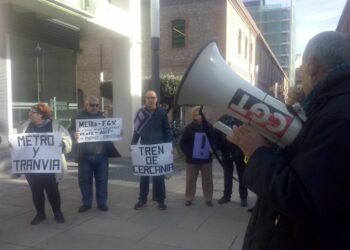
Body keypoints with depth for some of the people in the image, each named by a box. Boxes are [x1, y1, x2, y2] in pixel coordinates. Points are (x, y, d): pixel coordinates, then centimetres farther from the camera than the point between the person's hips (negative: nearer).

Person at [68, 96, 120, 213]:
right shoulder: (78, 118, 4)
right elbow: (70, 131, 0)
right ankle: (86, 203, 19)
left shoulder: (103, 117, 11)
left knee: (102, 179, 6)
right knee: (85, 180, 6)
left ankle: (102, 202, 17)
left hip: (101, 154, 1)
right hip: (85, 155, -1)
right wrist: (74, 135, -23)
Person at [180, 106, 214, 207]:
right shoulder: (189, 128, -4)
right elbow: (182, 143, -2)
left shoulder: (209, 126, 1)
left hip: (206, 159, 2)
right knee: (190, 180, 7)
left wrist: (212, 149, -7)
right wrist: (188, 154, -10)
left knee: (207, 180, 8)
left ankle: (208, 199, 18)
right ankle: (189, 198, 18)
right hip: (192, 159, -1)